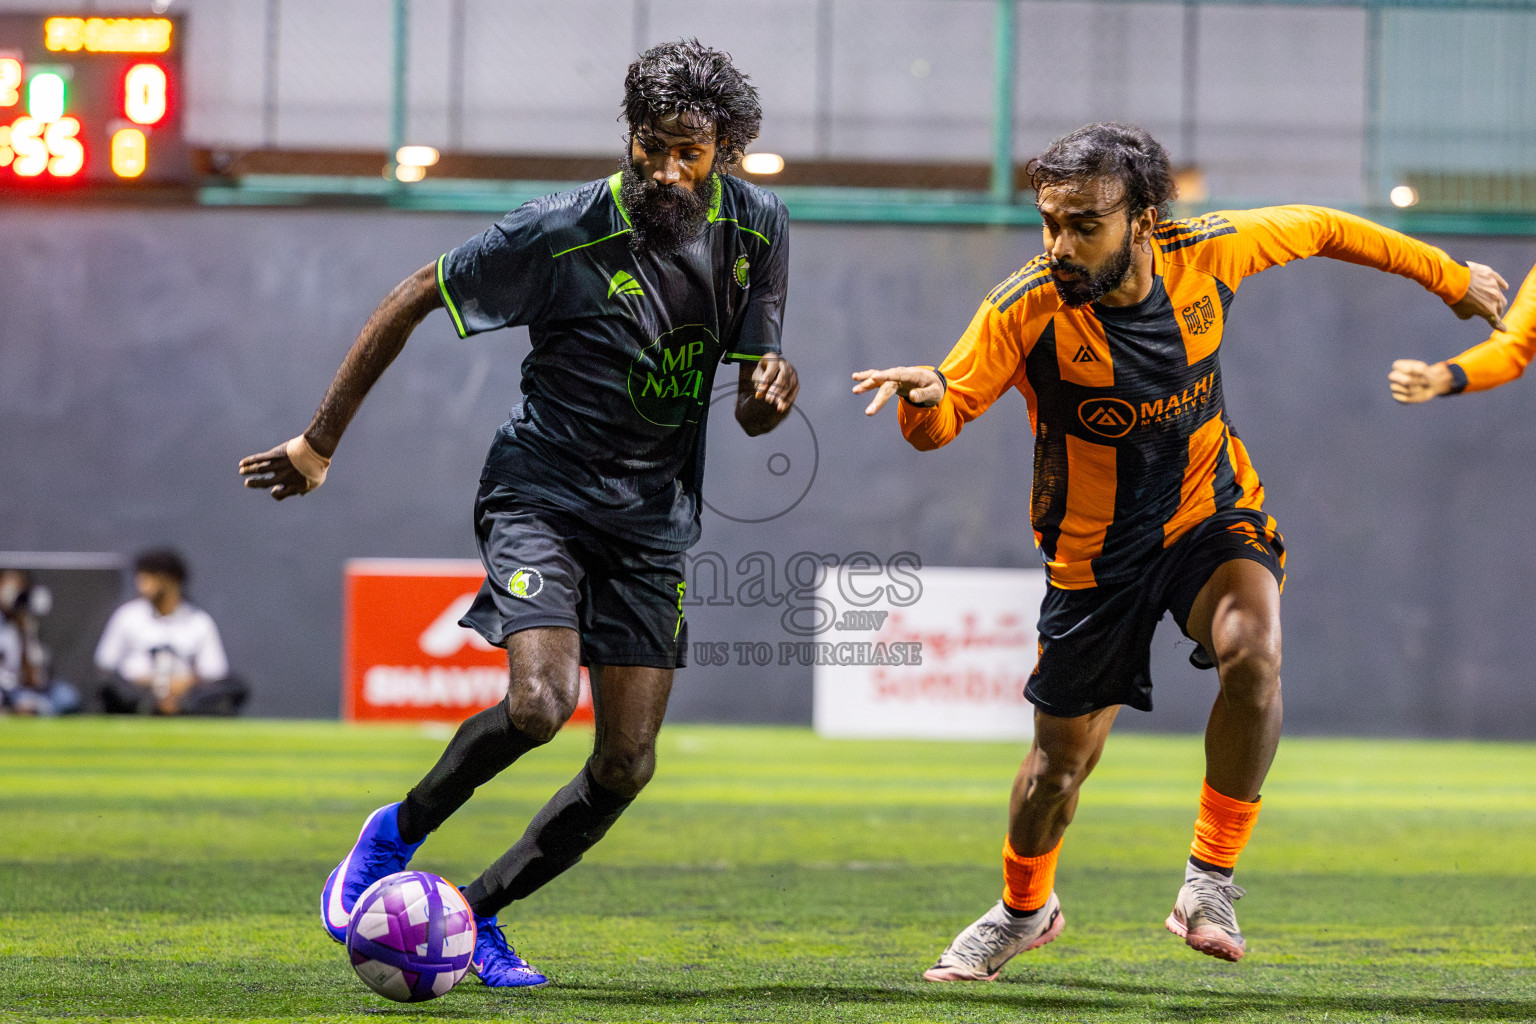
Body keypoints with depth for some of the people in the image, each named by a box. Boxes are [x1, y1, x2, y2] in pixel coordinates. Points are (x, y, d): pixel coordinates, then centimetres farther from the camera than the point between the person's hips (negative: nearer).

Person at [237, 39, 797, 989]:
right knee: (539, 705, -26)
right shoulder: (564, 232, -18)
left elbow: (752, 411, 4)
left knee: (627, 765, -1)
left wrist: (772, 387, -22)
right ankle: (396, 834, 1)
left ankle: (476, 912, 19)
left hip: (655, 512, 5)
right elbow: (415, 298, -7)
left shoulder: (757, 225, -4)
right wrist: (321, 441, -6)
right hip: (544, 488, -5)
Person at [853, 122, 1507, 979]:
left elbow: (1320, 230, 2)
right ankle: (1024, 909, 42)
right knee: (1063, 755, 10)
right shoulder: (1028, 307, -23)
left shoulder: (1207, 253, -17)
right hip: (1096, 549, 0)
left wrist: (1448, 275, 13)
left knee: (1253, 651, -31)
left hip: (1213, 518, 0)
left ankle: (1213, 876, -14)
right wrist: (926, 396, -46)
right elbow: (939, 424, -20)